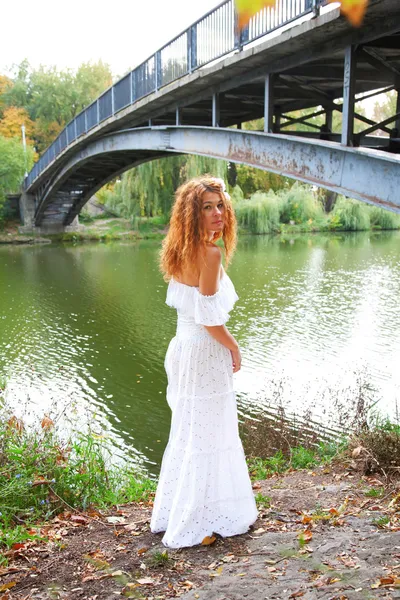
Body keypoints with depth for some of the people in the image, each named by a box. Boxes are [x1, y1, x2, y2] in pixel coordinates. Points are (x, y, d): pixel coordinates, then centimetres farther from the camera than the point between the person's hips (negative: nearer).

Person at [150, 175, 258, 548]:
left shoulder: (181, 252, 6)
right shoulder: (209, 254, -20)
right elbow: (210, 318, -22)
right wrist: (234, 348, -6)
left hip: (182, 347, 9)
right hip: (205, 354, -9)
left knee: (186, 432, 21)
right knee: (207, 437, 5)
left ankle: (171, 515, 36)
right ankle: (195, 524, 19)